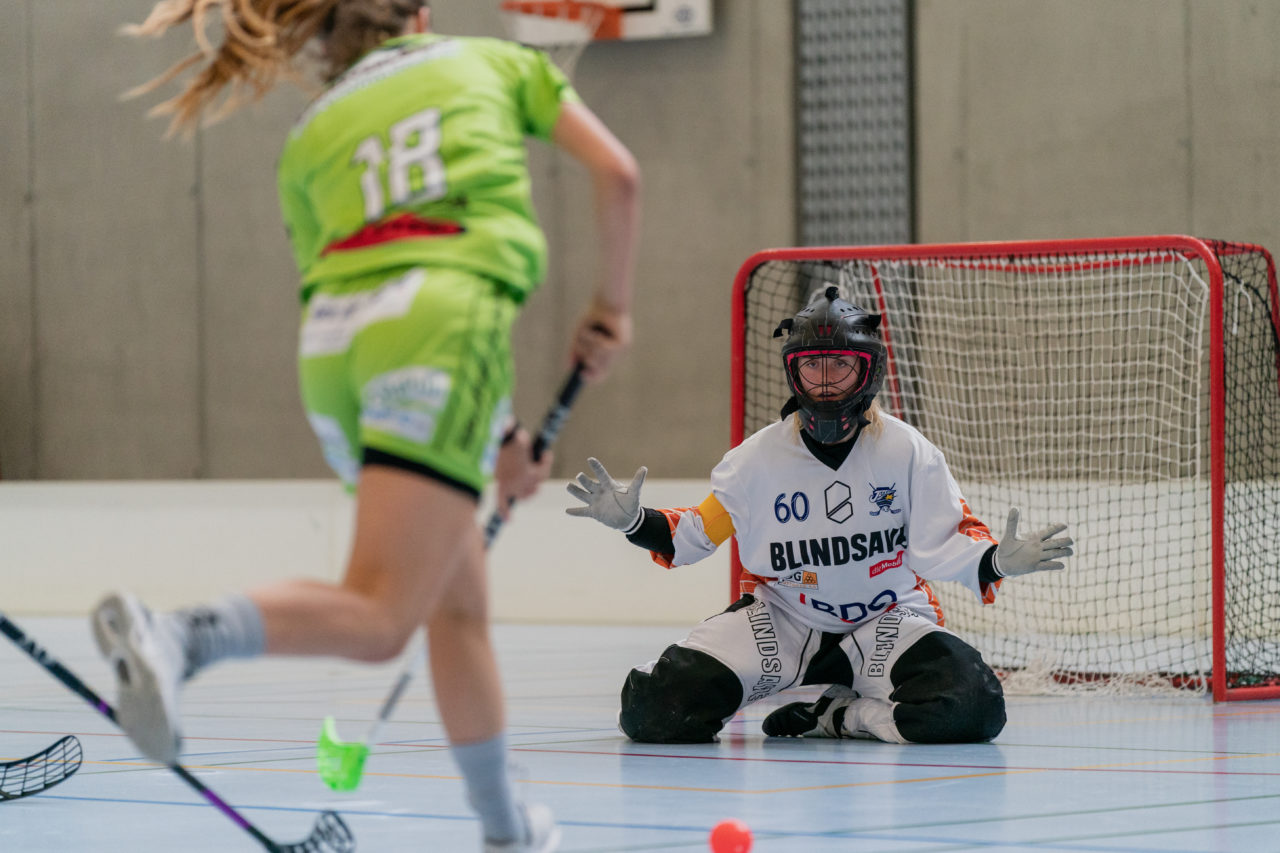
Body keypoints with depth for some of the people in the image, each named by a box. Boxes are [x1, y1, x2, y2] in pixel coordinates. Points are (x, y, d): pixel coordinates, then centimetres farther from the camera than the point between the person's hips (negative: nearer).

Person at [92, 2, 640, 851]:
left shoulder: (311, 133, 28)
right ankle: (179, 636, -38)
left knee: (460, 605, 18)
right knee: (378, 619, -15)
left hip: (331, 341, 5)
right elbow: (617, 173, 16)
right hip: (447, 316, -5)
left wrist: (492, 436, 30)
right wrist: (612, 305, 29)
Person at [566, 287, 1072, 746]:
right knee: (659, 710, -22)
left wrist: (998, 561, -27)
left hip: (886, 622, 1)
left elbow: (944, 543, -8)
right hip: (781, 620, 0)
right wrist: (632, 521, -13)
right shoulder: (760, 457, -6)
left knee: (972, 708, -28)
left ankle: (843, 717, -3)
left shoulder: (907, 452, -9)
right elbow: (698, 532, 2)